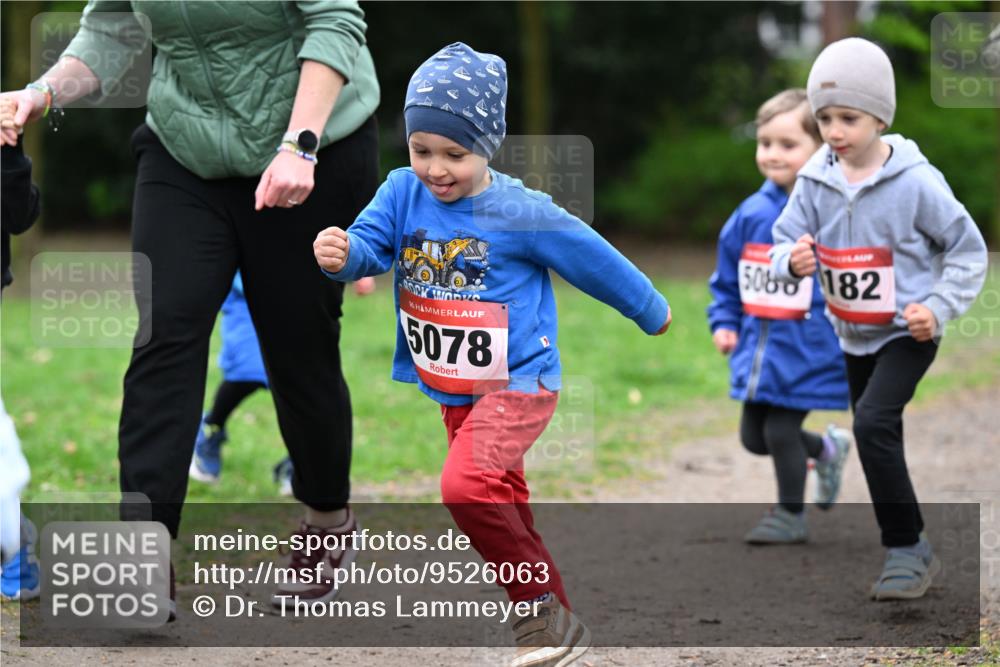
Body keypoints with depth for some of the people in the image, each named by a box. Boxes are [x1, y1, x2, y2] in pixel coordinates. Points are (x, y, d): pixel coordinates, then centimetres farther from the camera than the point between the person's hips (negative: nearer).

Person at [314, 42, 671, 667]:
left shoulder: (520, 213, -15)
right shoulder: (403, 193, -3)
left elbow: (595, 260, -3)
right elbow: (371, 243, -15)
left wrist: (653, 312, 10)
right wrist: (341, 254, -39)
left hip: (518, 383, -6)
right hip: (453, 391, 7)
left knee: (467, 483, -27)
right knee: (506, 511, 15)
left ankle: (543, 611, -13)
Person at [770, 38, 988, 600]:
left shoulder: (915, 182, -19)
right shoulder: (815, 181, -7)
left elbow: (969, 248, -9)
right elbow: (783, 242, -2)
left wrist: (940, 307, -19)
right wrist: (793, 259, -26)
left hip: (907, 333, -6)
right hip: (854, 335, 6)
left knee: (873, 423, -25)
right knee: (880, 444, 17)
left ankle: (908, 547, -14)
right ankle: (910, 552, 36)